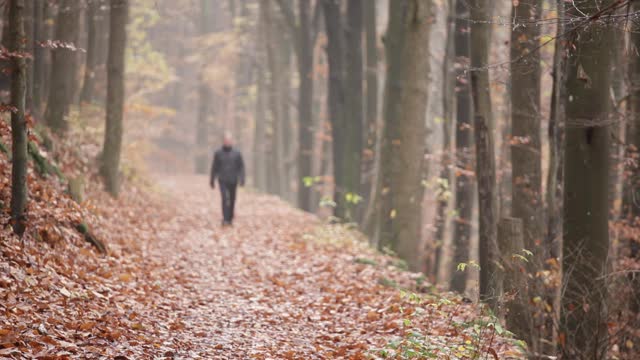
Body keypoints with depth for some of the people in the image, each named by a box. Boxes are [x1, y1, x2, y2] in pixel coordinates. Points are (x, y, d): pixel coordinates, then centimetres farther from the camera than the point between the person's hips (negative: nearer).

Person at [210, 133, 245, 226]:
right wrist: (212, 180, 10)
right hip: (222, 181, -2)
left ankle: (230, 218, 24)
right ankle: (225, 219, -20)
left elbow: (241, 167, 2)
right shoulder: (218, 153, 2)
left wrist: (242, 179, -8)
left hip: (233, 181, 2)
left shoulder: (237, 153, 2)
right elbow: (214, 167, 8)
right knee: (224, 199, -16)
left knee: (232, 200, 9)